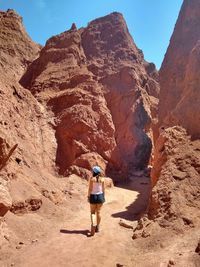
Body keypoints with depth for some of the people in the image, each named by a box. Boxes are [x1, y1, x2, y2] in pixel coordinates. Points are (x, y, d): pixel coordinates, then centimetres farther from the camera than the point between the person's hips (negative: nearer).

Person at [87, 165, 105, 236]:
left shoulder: (91, 179, -12)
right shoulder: (102, 179, -2)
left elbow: (90, 189, -11)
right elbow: (103, 189, 3)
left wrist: (88, 196, -1)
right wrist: (103, 197, 13)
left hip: (93, 196, -3)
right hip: (100, 196, 3)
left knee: (92, 212, 8)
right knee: (98, 212, 13)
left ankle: (93, 225, -12)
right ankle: (97, 227, 22)